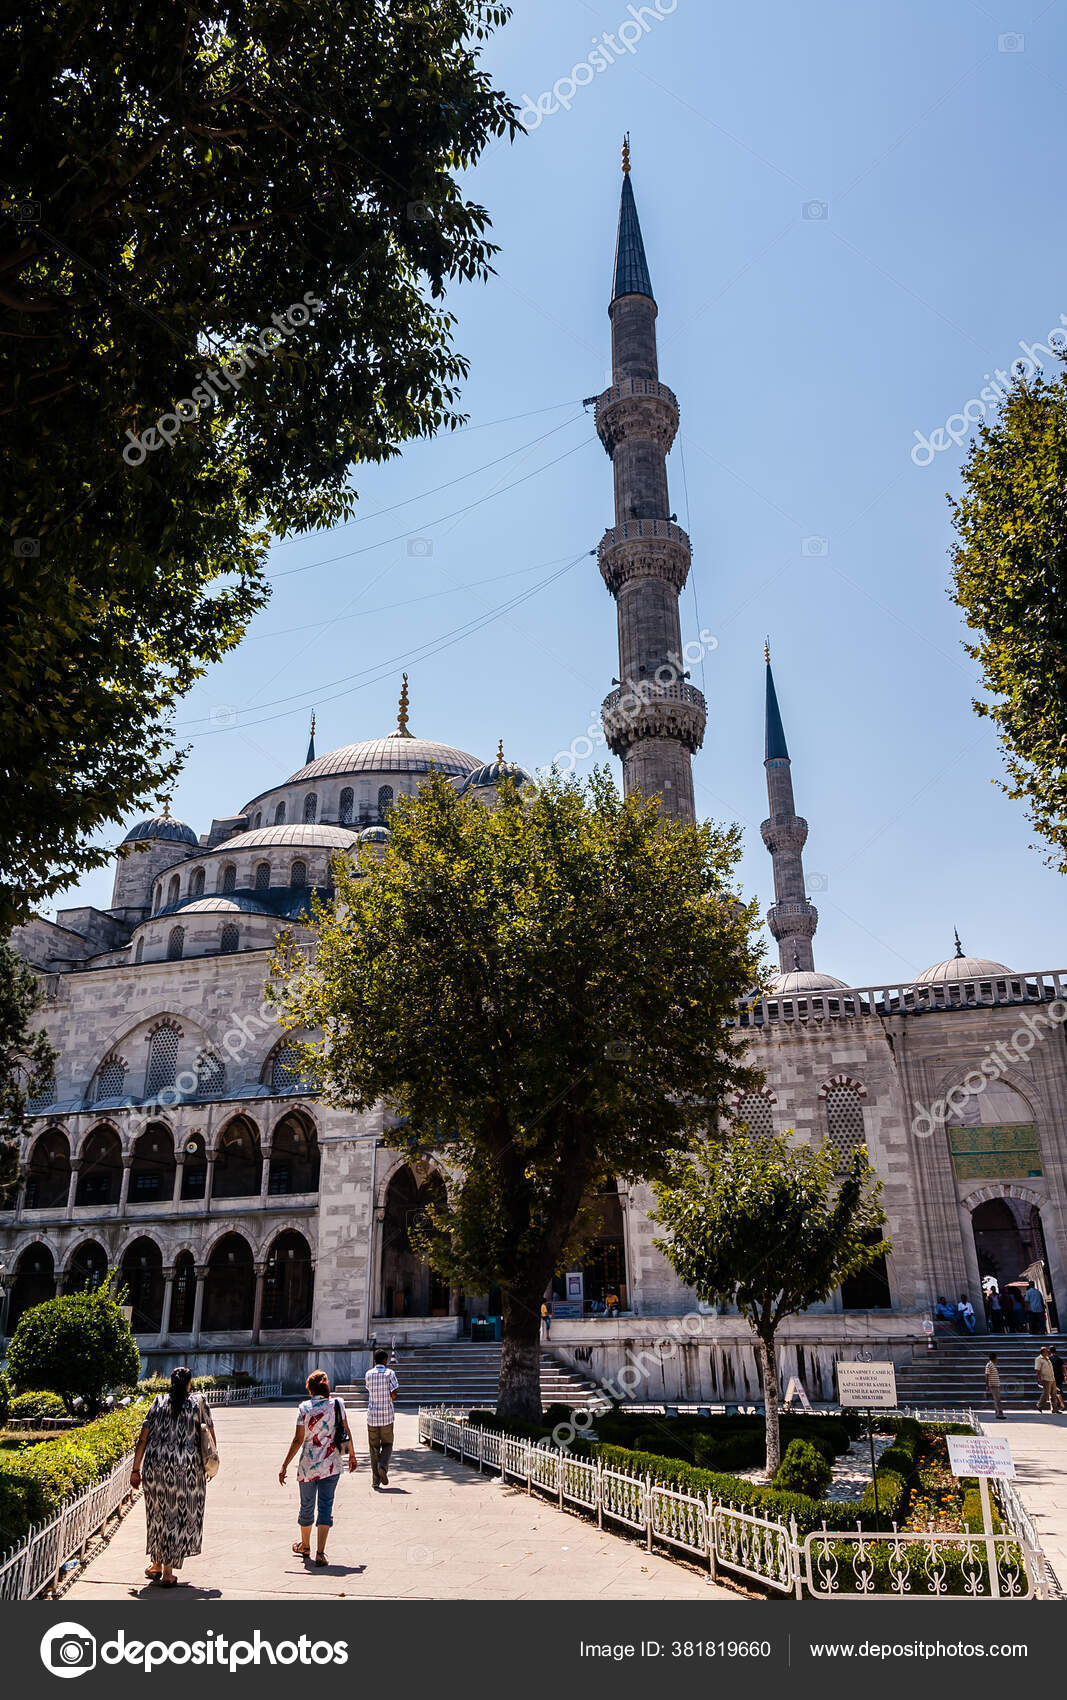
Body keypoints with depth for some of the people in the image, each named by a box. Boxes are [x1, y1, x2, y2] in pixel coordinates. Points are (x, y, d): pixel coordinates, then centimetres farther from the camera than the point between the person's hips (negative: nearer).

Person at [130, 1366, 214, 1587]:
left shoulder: (159, 1402, 6)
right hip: (187, 1467, -2)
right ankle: (168, 1572, 8)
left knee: (159, 1514, 19)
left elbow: (142, 1438, 1)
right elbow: (211, 1436, 6)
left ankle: (156, 1565, 30)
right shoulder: (197, 1403, 3)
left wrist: (136, 1469, 6)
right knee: (181, 1515, 8)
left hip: (155, 1466, 2)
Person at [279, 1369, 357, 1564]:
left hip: (308, 1465, -1)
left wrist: (285, 1466, -3)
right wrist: (352, 1454, 17)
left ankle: (305, 1546, 36)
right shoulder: (337, 1404, -1)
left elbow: (298, 1440, -10)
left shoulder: (304, 1408, -8)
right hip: (332, 1464, 1)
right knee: (325, 1506, 5)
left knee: (307, 1506, 17)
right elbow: (347, 1432, 4)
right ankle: (320, 1552, -5)